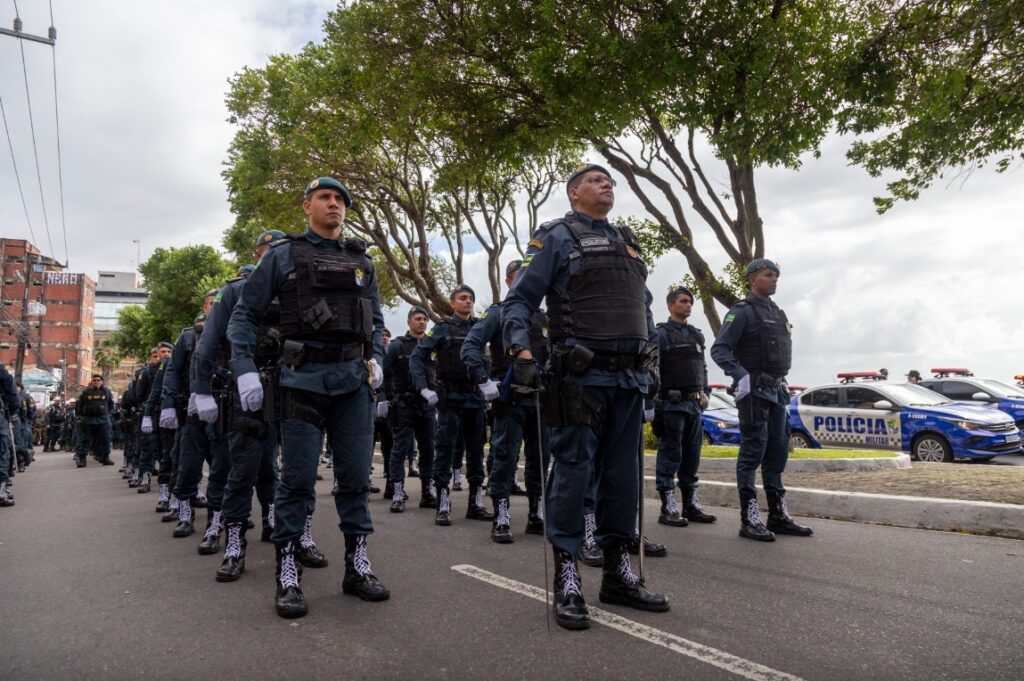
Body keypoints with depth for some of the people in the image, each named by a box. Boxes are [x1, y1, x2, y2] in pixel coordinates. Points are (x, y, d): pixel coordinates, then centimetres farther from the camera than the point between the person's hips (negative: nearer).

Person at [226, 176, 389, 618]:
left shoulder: (362, 261, 17)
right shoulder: (283, 255, 6)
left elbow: (376, 321, 22)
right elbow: (244, 315, 4)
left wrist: (376, 359, 5)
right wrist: (245, 370, -7)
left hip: (355, 379, 3)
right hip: (304, 379, -3)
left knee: (356, 477, 5)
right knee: (297, 479, -1)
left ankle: (357, 567, 16)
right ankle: (288, 577, 10)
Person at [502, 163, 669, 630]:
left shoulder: (627, 241, 21)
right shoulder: (557, 236, 1)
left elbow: (644, 303, 26)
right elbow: (519, 300, -4)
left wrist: (652, 354, 18)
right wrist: (522, 353, -16)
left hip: (630, 377, 7)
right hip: (582, 375, -6)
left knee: (623, 476, 9)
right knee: (573, 473, -5)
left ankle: (618, 573, 21)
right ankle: (567, 581, 5)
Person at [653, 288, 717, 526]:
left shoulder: (697, 335, 18)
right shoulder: (661, 334, -4)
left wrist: (705, 394, 13)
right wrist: (655, 404, -16)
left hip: (695, 405, 7)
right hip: (672, 404, -7)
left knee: (692, 457, 10)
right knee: (670, 456, -3)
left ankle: (691, 505, 18)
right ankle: (668, 508, 1)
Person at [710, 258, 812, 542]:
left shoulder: (777, 313, 18)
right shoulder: (742, 311, -7)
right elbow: (719, 350, -15)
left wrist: (782, 382, 15)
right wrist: (741, 375, -26)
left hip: (777, 391, 8)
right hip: (754, 391, -8)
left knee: (777, 453, 10)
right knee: (753, 452, -7)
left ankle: (778, 516, 17)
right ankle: (749, 520, -2)